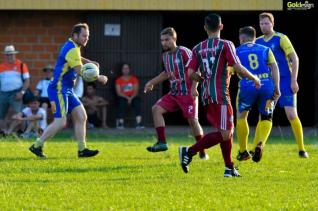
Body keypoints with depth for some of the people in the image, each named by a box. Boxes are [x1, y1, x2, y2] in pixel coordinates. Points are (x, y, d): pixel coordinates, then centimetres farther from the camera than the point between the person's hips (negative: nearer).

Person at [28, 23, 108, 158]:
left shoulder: (72, 47, 13)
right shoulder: (72, 49, -17)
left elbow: (76, 58, 38)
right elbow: (80, 72, -21)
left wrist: (89, 62, 18)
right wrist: (99, 78, -13)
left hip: (67, 90, 10)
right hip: (59, 89, -10)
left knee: (81, 117, 5)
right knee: (60, 122, -13)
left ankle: (82, 150, 7)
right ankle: (37, 146, -4)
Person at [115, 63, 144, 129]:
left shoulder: (134, 79, 9)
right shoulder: (119, 80, 6)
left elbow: (136, 91, 0)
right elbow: (119, 92, -4)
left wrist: (131, 98, -18)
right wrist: (127, 98, -18)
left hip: (132, 97, 1)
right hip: (123, 97, -1)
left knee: (137, 101, -33)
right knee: (122, 102, -36)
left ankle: (139, 122, -43)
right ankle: (120, 122, -36)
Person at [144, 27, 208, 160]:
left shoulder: (184, 52, -14)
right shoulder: (165, 55, 11)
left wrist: (194, 88, -22)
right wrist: (152, 83, 23)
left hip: (187, 93, -7)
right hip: (174, 93, 7)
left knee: (192, 119, -8)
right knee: (156, 109, -7)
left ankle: (202, 152, 3)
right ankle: (162, 142, -7)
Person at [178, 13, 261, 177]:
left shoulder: (198, 48, 9)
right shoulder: (225, 45, -5)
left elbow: (191, 74, 5)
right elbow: (238, 68, -11)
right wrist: (254, 78, 5)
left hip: (206, 96, 7)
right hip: (220, 95, -7)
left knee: (228, 131, 15)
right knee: (224, 134, -9)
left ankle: (230, 168, 13)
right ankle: (189, 151, -18)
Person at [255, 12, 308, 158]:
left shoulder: (281, 38, -6)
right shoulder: (258, 42, 9)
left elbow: (294, 58, -8)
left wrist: (294, 81, -13)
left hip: (285, 82, -5)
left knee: (292, 115, -10)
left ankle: (301, 149, 0)